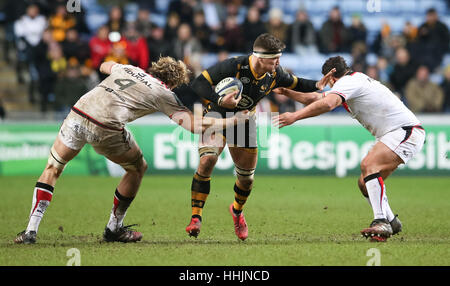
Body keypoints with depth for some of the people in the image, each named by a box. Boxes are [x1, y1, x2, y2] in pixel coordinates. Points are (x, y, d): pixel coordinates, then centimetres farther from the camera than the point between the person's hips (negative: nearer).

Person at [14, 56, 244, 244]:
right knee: (138, 168, 22)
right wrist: (228, 122, 15)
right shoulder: (163, 93, 10)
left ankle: (31, 230, 5)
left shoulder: (127, 69, 24)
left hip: (77, 114, 4)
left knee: (52, 168, 20)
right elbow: (193, 125, 5)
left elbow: (104, 66, 47)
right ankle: (114, 229, 30)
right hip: (106, 129, -4)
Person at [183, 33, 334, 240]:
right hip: (217, 115, -4)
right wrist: (219, 101, -39)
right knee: (207, 161, -27)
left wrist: (316, 85, -10)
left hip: (244, 122, 4)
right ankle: (196, 218, -21)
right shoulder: (234, 66, -27)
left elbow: (295, 84, 9)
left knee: (247, 177, 7)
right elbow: (198, 83, -25)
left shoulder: (275, 75, -12)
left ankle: (237, 211, 41)